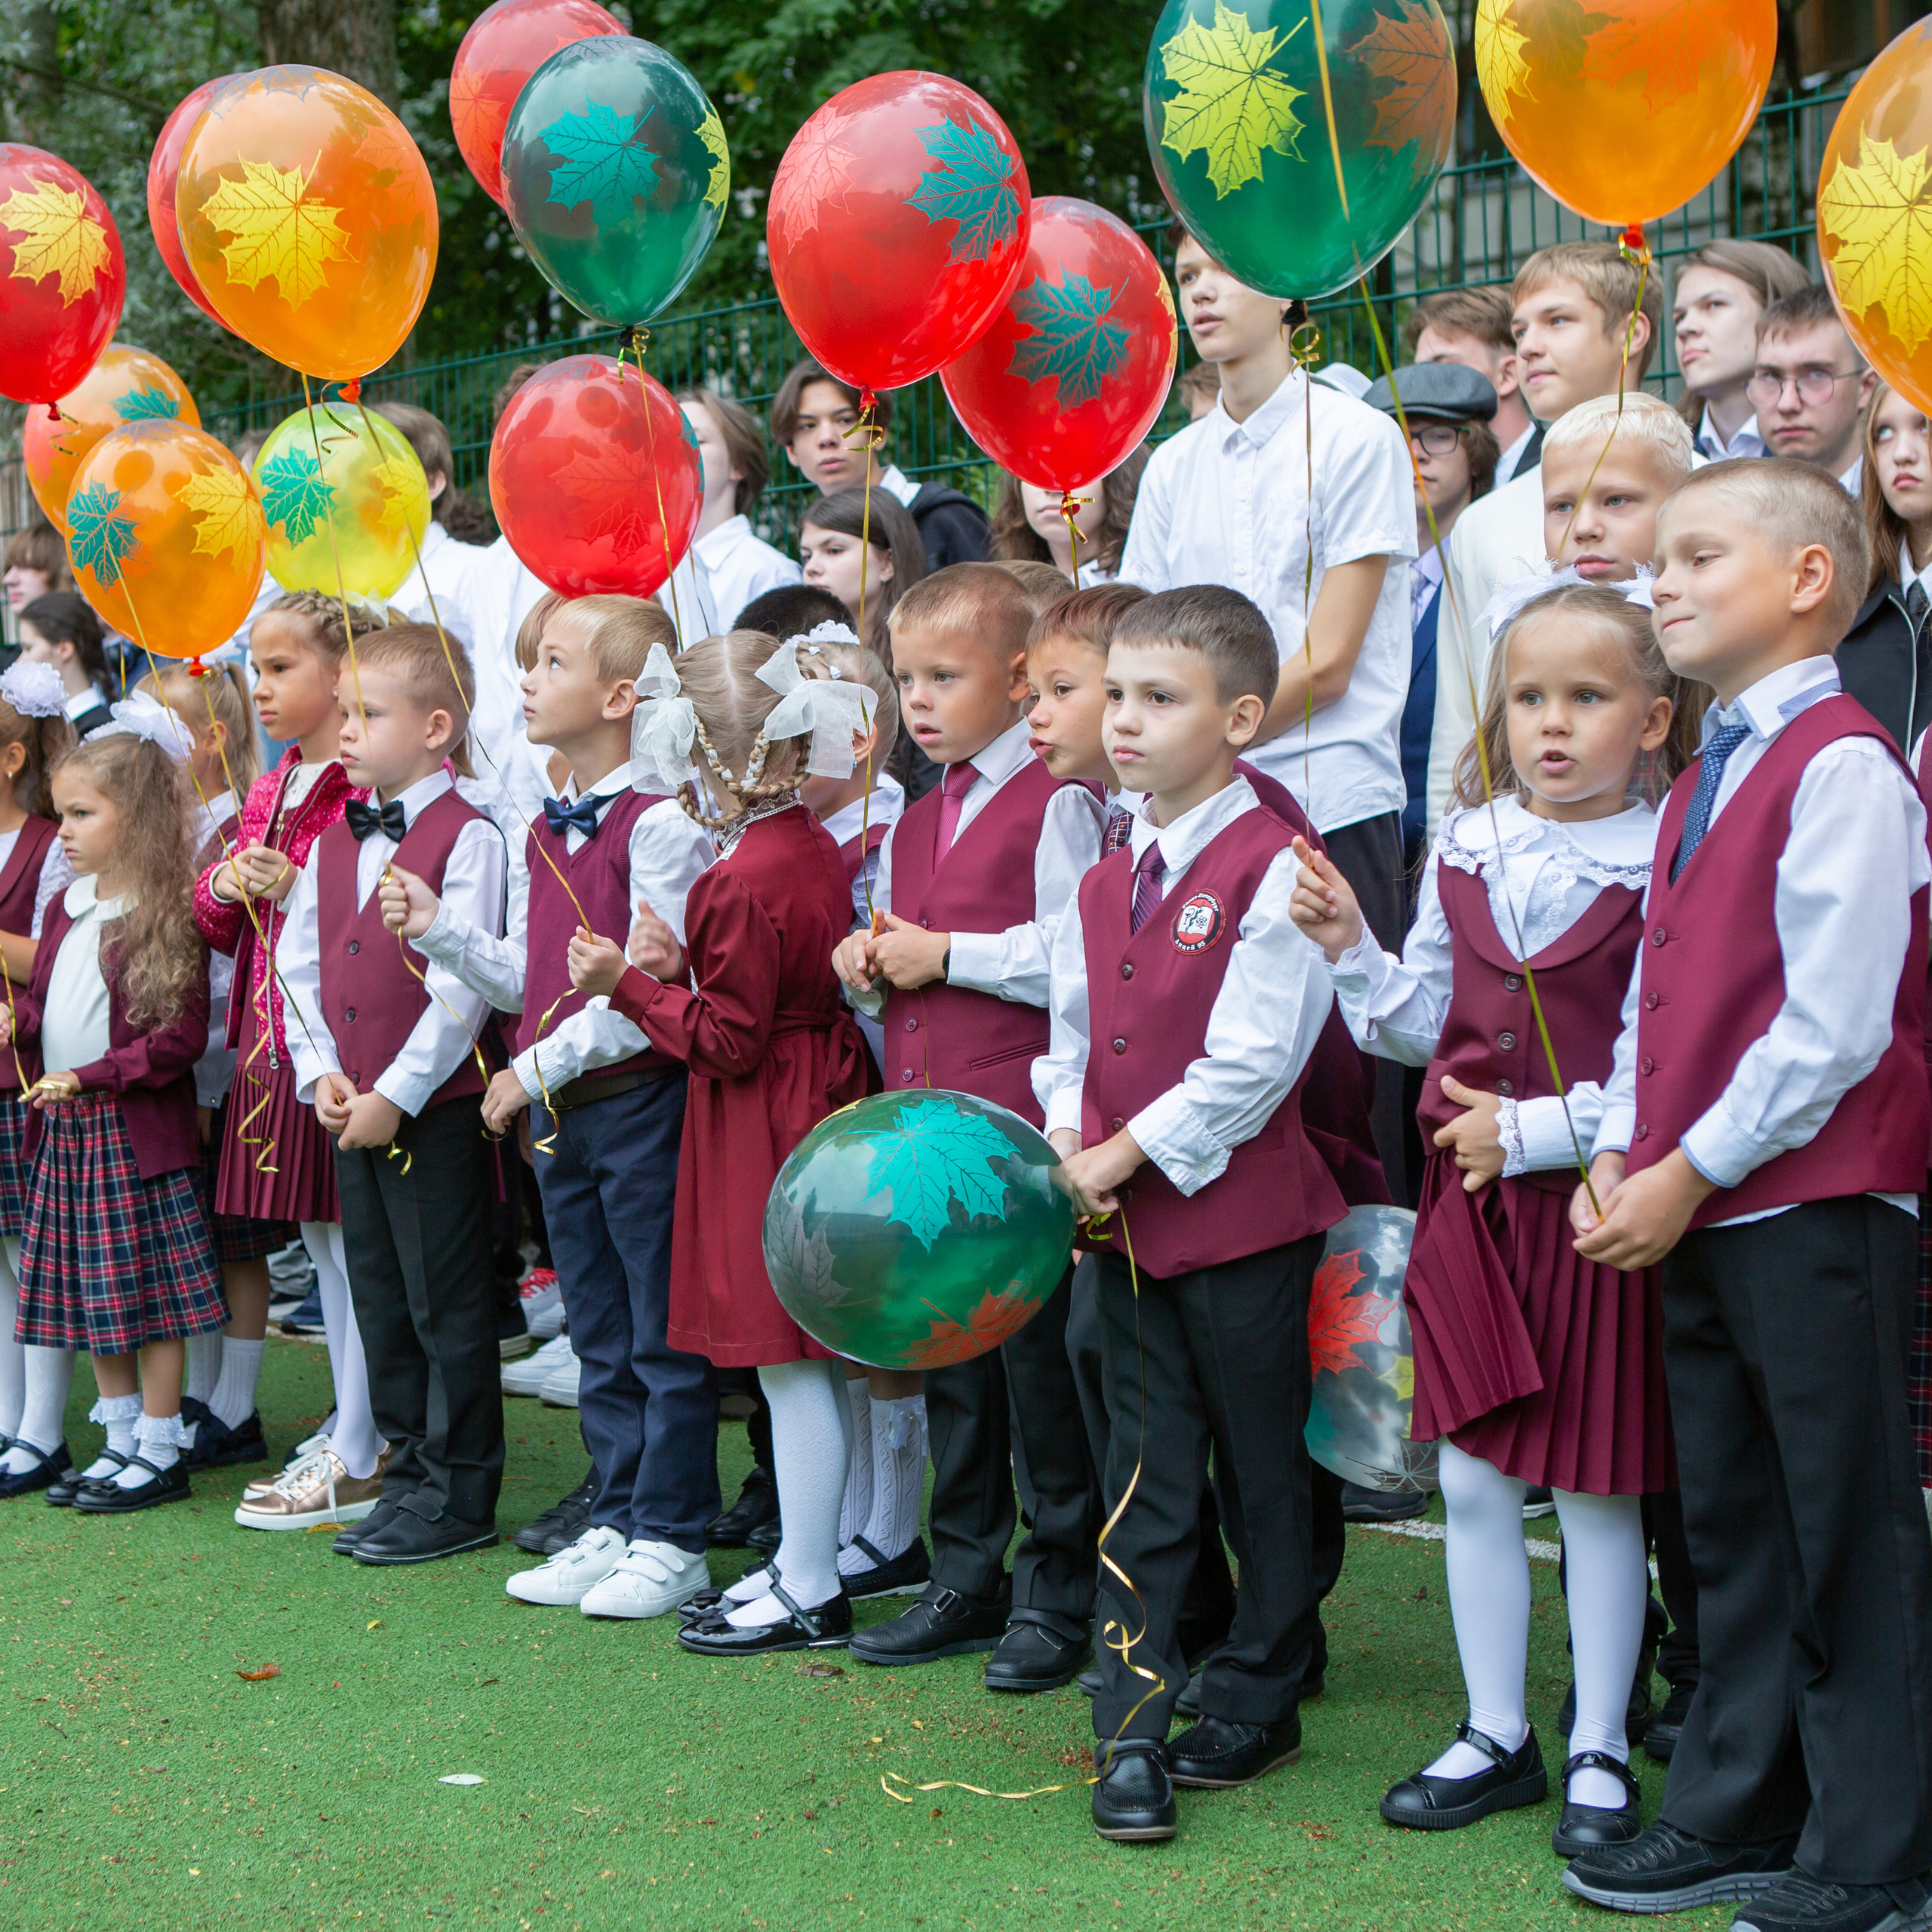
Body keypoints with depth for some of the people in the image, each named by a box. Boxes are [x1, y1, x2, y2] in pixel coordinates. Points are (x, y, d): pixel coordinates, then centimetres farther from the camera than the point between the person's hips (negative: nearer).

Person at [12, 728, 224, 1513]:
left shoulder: (167, 915, -13)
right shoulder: (66, 907, 12)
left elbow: (182, 1036, -16)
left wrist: (89, 1078, -19)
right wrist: (18, 1020, 0)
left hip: (138, 1130, -8)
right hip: (67, 1127, 8)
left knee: (149, 1287, -1)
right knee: (88, 1291, 12)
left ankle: (161, 1455, 8)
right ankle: (121, 1442, 24)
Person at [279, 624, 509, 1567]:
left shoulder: (467, 839, -12)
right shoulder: (332, 842, 11)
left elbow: (462, 986, -17)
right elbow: (296, 963, 13)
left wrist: (396, 1094, -17)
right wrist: (321, 1073, 0)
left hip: (437, 1109, -7)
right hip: (353, 1111, 7)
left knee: (446, 1303, 0)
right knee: (380, 1300, 14)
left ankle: (461, 1492, 9)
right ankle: (409, 1467, 25)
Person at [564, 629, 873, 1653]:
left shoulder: (742, 883, -22)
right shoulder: (814, 848, 6)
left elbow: (727, 1041, -19)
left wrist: (628, 983, -11)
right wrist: (679, 969, 3)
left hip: (765, 1128, -10)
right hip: (817, 1098, 10)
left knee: (788, 1361, -3)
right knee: (817, 1358, 15)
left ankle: (810, 1594, 4)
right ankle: (806, 1560, 26)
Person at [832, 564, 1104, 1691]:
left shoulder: (1055, 805, -9)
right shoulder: (914, 823, 17)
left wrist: (943, 953, -14)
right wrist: (866, 966, 4)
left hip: (1017, 1127, -8)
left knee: (1037, 1354, -1)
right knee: (949, 1356, 14)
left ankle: (1059, 1597, 10)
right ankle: (966, 1583, 25)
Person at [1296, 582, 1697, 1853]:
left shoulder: (1664, 873, -13)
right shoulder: (1466, 856, 5)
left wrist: (1537, 1132, -18)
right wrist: (1350, 947, -2)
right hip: (1473, 1205, 5)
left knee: (1597, 1489, 6)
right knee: (1472, 1479, 9)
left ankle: (1600, 1751, 19)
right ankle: (1497, 1734, 23)